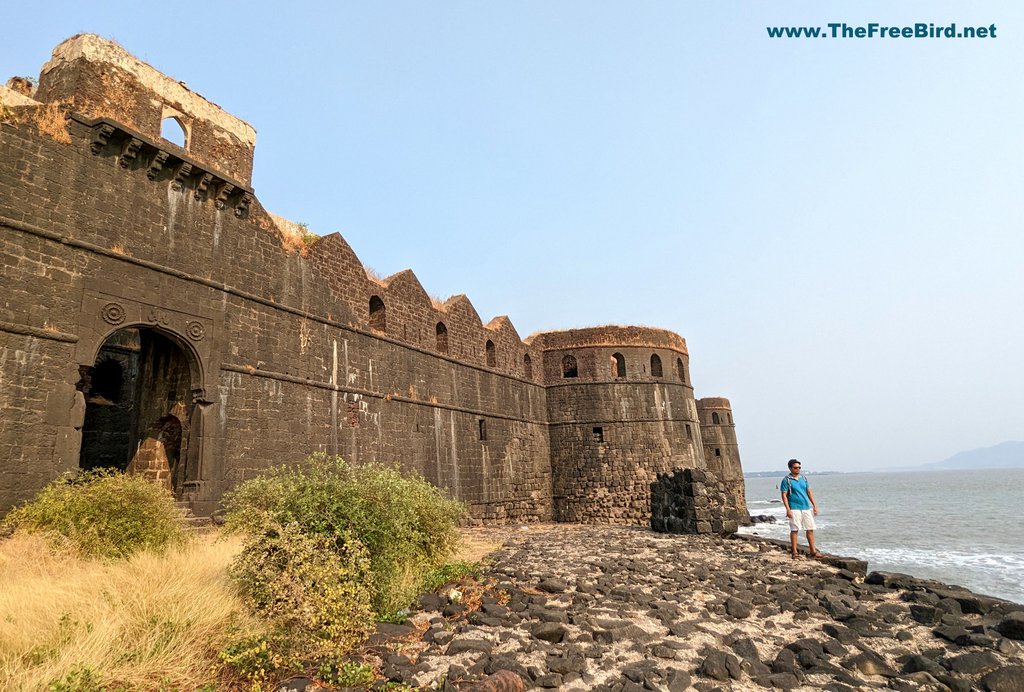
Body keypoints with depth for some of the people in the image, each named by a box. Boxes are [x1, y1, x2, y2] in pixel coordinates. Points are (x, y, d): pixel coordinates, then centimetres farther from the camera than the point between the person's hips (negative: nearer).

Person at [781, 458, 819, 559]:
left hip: (807, 507, 5)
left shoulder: (804, 478, 12)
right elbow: (784, 495, -8)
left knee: (810, 529, 7)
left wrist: (814, 505, 11)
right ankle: (795, 552, 3)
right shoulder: (786, 480, -5)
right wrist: (788, 509, -15)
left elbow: (809, 492, 17)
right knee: (794, 530, -3)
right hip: (794, 508, -5)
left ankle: (813, 551, 18)